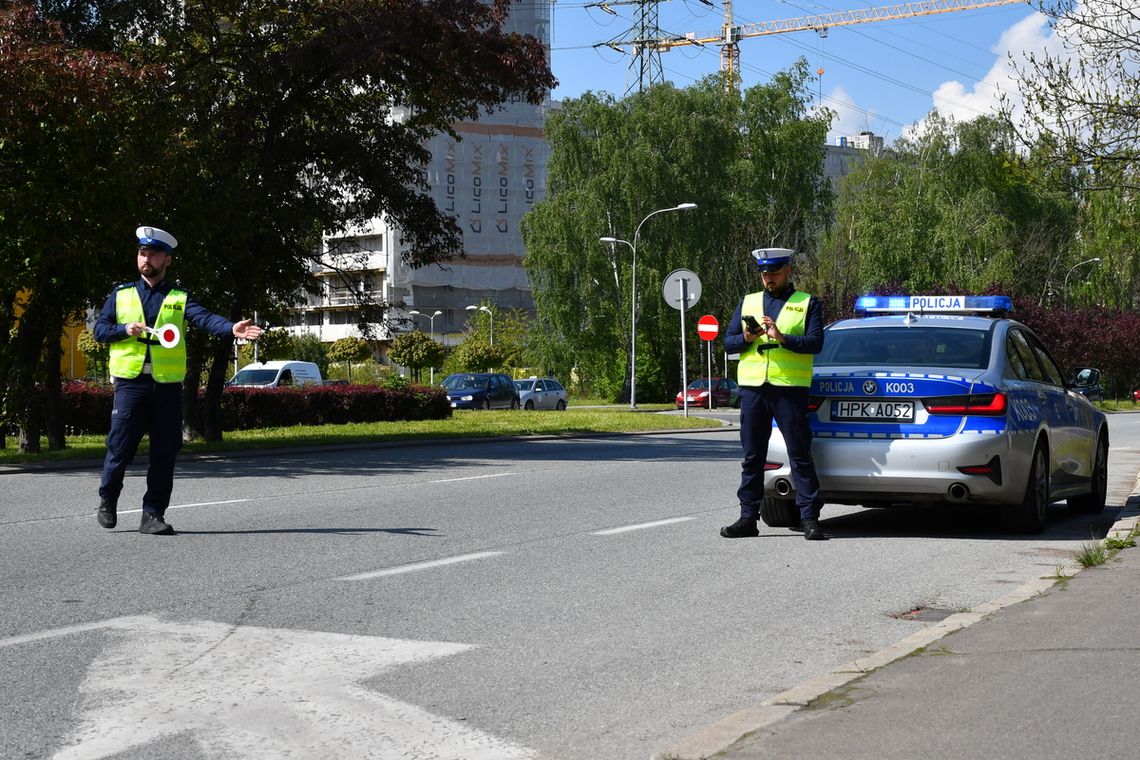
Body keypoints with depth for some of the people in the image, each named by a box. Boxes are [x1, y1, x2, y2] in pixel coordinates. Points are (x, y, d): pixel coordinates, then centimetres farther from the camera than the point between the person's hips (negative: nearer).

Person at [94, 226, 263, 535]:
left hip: (167, 384, 0)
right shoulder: (121, 295, 12)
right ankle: (107, 501, 24)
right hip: (130, 382, 0)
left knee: (165, 452, 1)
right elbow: (99, 329, 11)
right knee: (120, 446, 0)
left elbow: (205, 318, -9)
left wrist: (232, 328, -28)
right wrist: (124, 330, -9)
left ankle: (153, 515, 10)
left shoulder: (179, 298, 8)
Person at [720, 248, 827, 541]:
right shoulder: (748, 302, 17)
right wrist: (745, 338, -10)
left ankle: (809, 518, -2)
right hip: (752, 387, 4)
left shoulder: (807, 303, 6)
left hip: (790, 388, -4)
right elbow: (728, 342, 12)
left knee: (800, 455, -4)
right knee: (752, 457, 7)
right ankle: (748, 518, 12)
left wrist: (783, 338, -21)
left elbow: (816, 343, -7)